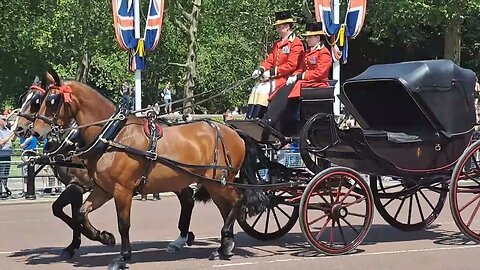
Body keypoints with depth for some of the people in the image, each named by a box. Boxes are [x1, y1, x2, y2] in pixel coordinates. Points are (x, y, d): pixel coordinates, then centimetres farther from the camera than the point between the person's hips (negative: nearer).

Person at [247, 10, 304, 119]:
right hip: (274, 78, 8)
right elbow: (270, 60, 16)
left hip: (286, 79, -8)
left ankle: (255, 118, -27)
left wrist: (272, 72, -20)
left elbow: (291, 65, -17)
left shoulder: (296, 43, -8)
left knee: (264, 90, -25)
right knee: (256, 89, -10)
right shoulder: (277, 44, 20)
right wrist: (261, 69, -6)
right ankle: (249, 119, -18)